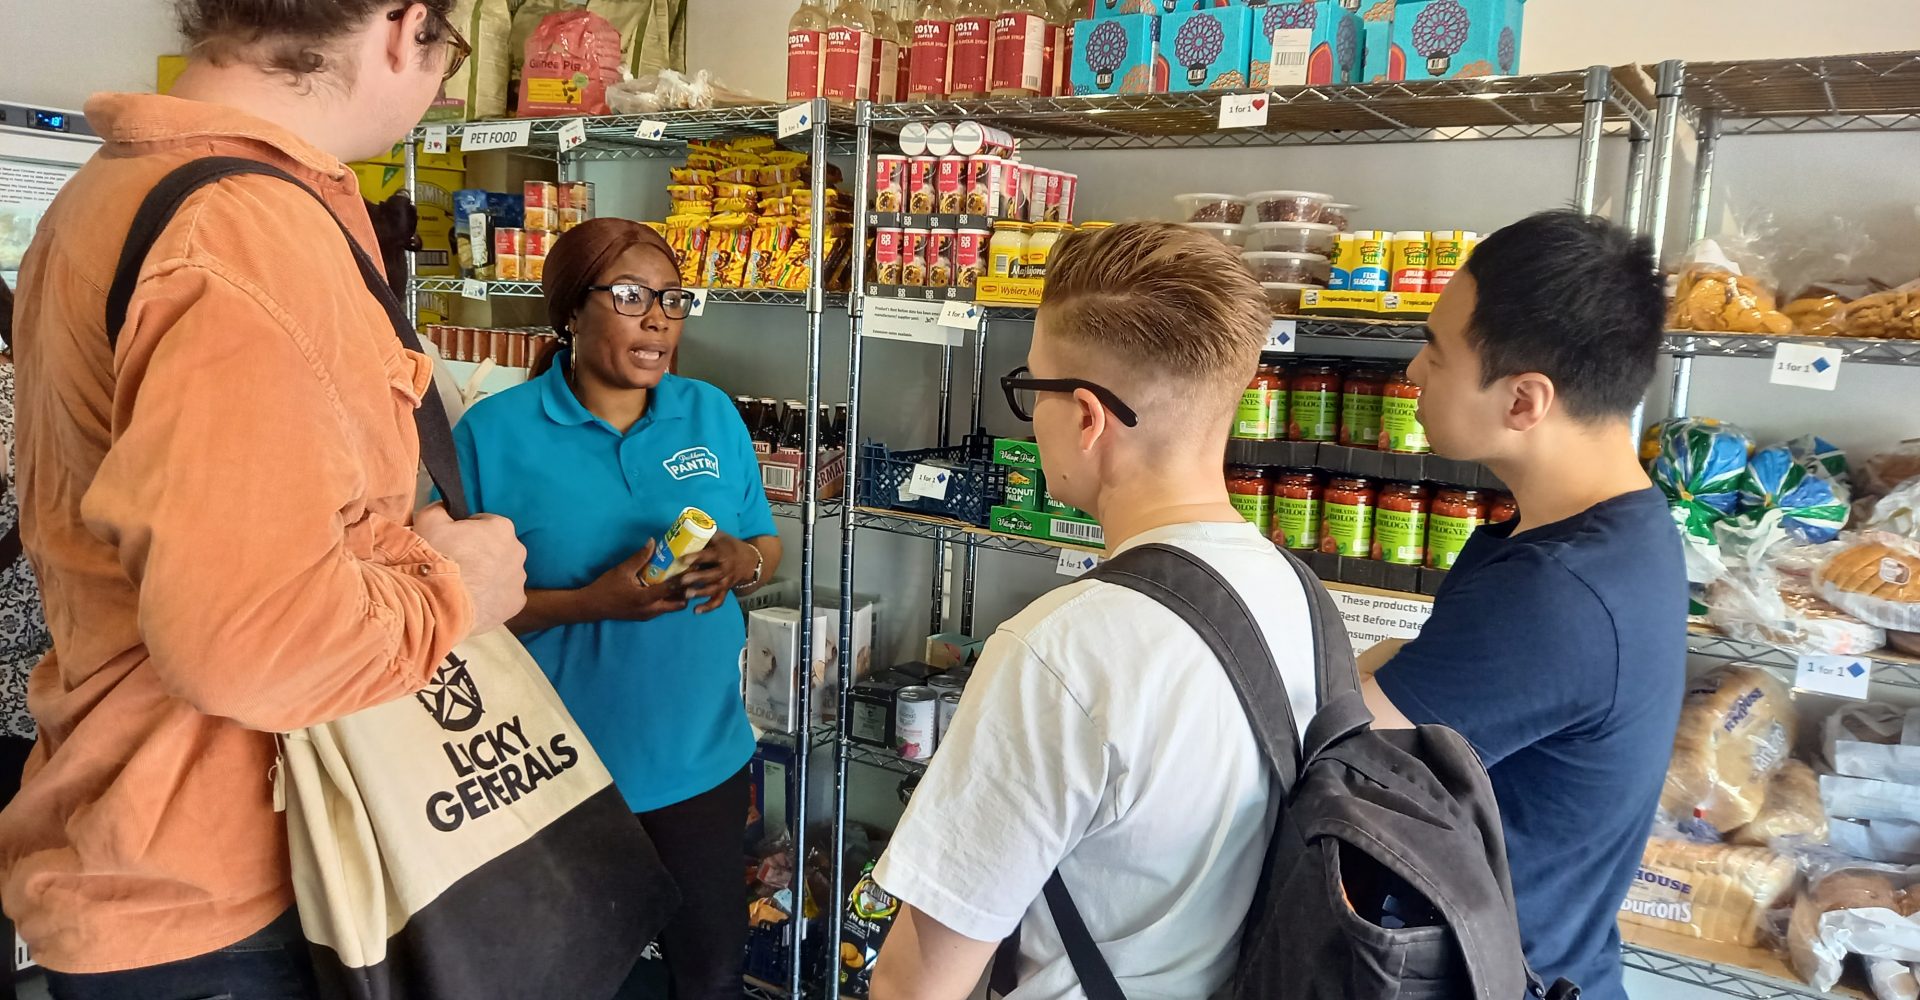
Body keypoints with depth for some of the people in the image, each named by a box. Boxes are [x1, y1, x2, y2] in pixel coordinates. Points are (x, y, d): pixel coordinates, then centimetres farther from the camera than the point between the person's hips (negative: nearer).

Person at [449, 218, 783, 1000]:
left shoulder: (713, 414, 2)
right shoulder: (493, 433, -10)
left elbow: (767, 546, 8)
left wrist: (739, 563, -15)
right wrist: (587, 603, -25)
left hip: (703, 754, 4)